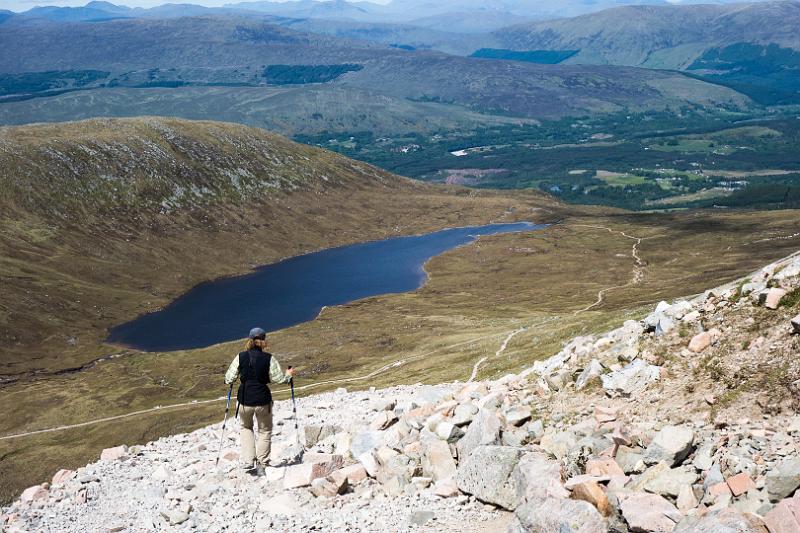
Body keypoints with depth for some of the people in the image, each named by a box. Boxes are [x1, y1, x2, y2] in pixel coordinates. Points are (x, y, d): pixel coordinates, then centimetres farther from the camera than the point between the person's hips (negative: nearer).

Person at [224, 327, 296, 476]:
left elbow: (229, 379, -3)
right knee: (265, 431, 18)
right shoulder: (269, 358, -10)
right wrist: (288, 375, 12)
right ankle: (262, 465, 16)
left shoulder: (240, 357, -6)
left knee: (246, 427, 26)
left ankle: (248, 461, 14)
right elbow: (278, 378, -8)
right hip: (263, 400, -1)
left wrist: (229, 381, 20)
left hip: (244, 400, 2)